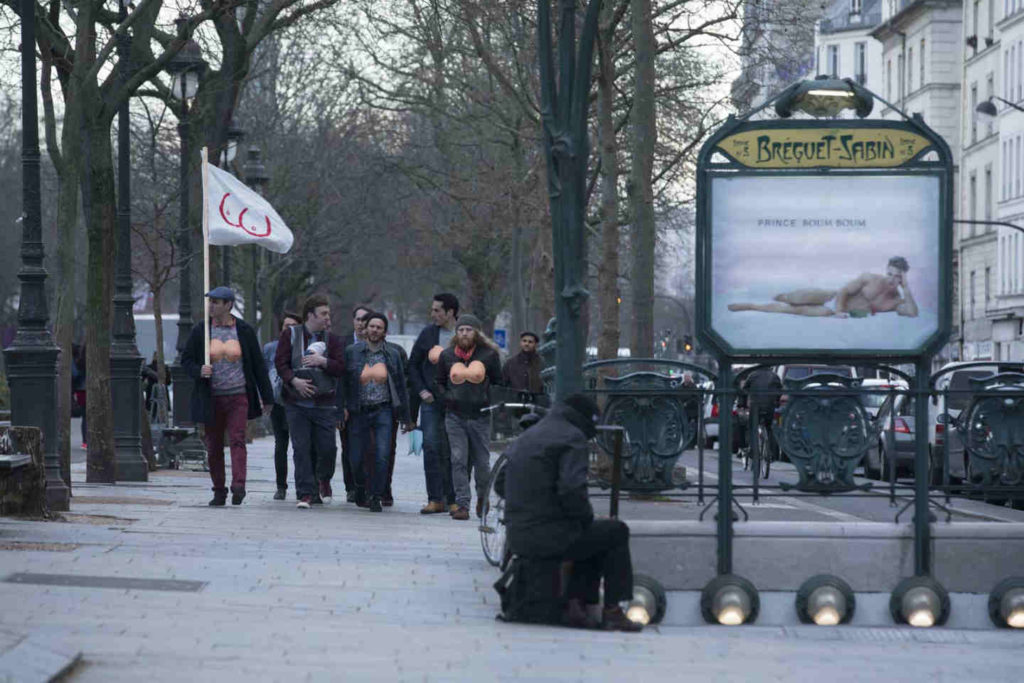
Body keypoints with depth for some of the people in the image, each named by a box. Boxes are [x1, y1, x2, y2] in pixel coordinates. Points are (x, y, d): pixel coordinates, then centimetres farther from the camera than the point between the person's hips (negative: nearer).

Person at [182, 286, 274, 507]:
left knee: (237, 439, -16)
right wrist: (199, 371, -14)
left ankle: (238, 486, -27)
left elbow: (258, 364, 6)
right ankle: (219, 491, 16)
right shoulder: (200, 331, 3)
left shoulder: (244, 331, 1)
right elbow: (186, 359, 9)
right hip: (211, 399, 2)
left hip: (238, 396, -2)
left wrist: (267, 397, 5)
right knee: (214, 446, 6)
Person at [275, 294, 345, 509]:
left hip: (324, 404, 1)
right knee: (301, 448, -4)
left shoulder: (332, 339, 8)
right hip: (297, 403, -1)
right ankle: (305, 494, 0)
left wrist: (323, 361, -15)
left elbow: (340, 368, 1)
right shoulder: (290, 335, 4)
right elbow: (280, 362, -1)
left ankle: (324, 479, 28)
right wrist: (294, 380, -16)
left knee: (327, 448, -2)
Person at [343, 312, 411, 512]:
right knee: (356, 459, 4)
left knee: (381, 457, -11)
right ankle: (361, 487, 34)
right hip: (358, 412, 0)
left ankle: (376, 497, 1)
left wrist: (405, 417, 7)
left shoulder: (392, 354, 5)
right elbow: (343, 382, 3)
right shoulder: (352, 352, 2)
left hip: (383, 411, 0)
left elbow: (401, 386, 9)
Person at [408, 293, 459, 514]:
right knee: (431, 447, -5)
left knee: (453, 452, 1)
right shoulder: (427, 334, 7)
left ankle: (452, 499, 8)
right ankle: (435, 499, -1)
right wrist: (421, 390, 3)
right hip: (431, 400, 3)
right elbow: (413, 365, 15)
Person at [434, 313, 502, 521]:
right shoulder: (446, 355, 8)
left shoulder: (489, 355, 2)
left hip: (480, 416, -1)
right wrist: (446, 397, 2)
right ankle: (462, 504, -6)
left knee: (482, 462, 4)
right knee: (459, 461, -7)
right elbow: (438, 381, 19)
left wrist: (490, 402, -2)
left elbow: (498, 383, 10)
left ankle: (483, 498, 28)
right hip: (455, 416, 1)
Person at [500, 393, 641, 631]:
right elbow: (572, 490, -22)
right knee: (616, 532, 13)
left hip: (518, 538, 9)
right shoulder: (572, 438, -9)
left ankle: (576, 603, 17)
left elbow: (500, 484, 23)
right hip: (552, 536, -9)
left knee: (594, 538, 30)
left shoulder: (526, 438, 19)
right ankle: (612, 611, 10)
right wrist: (586, 518, -4)